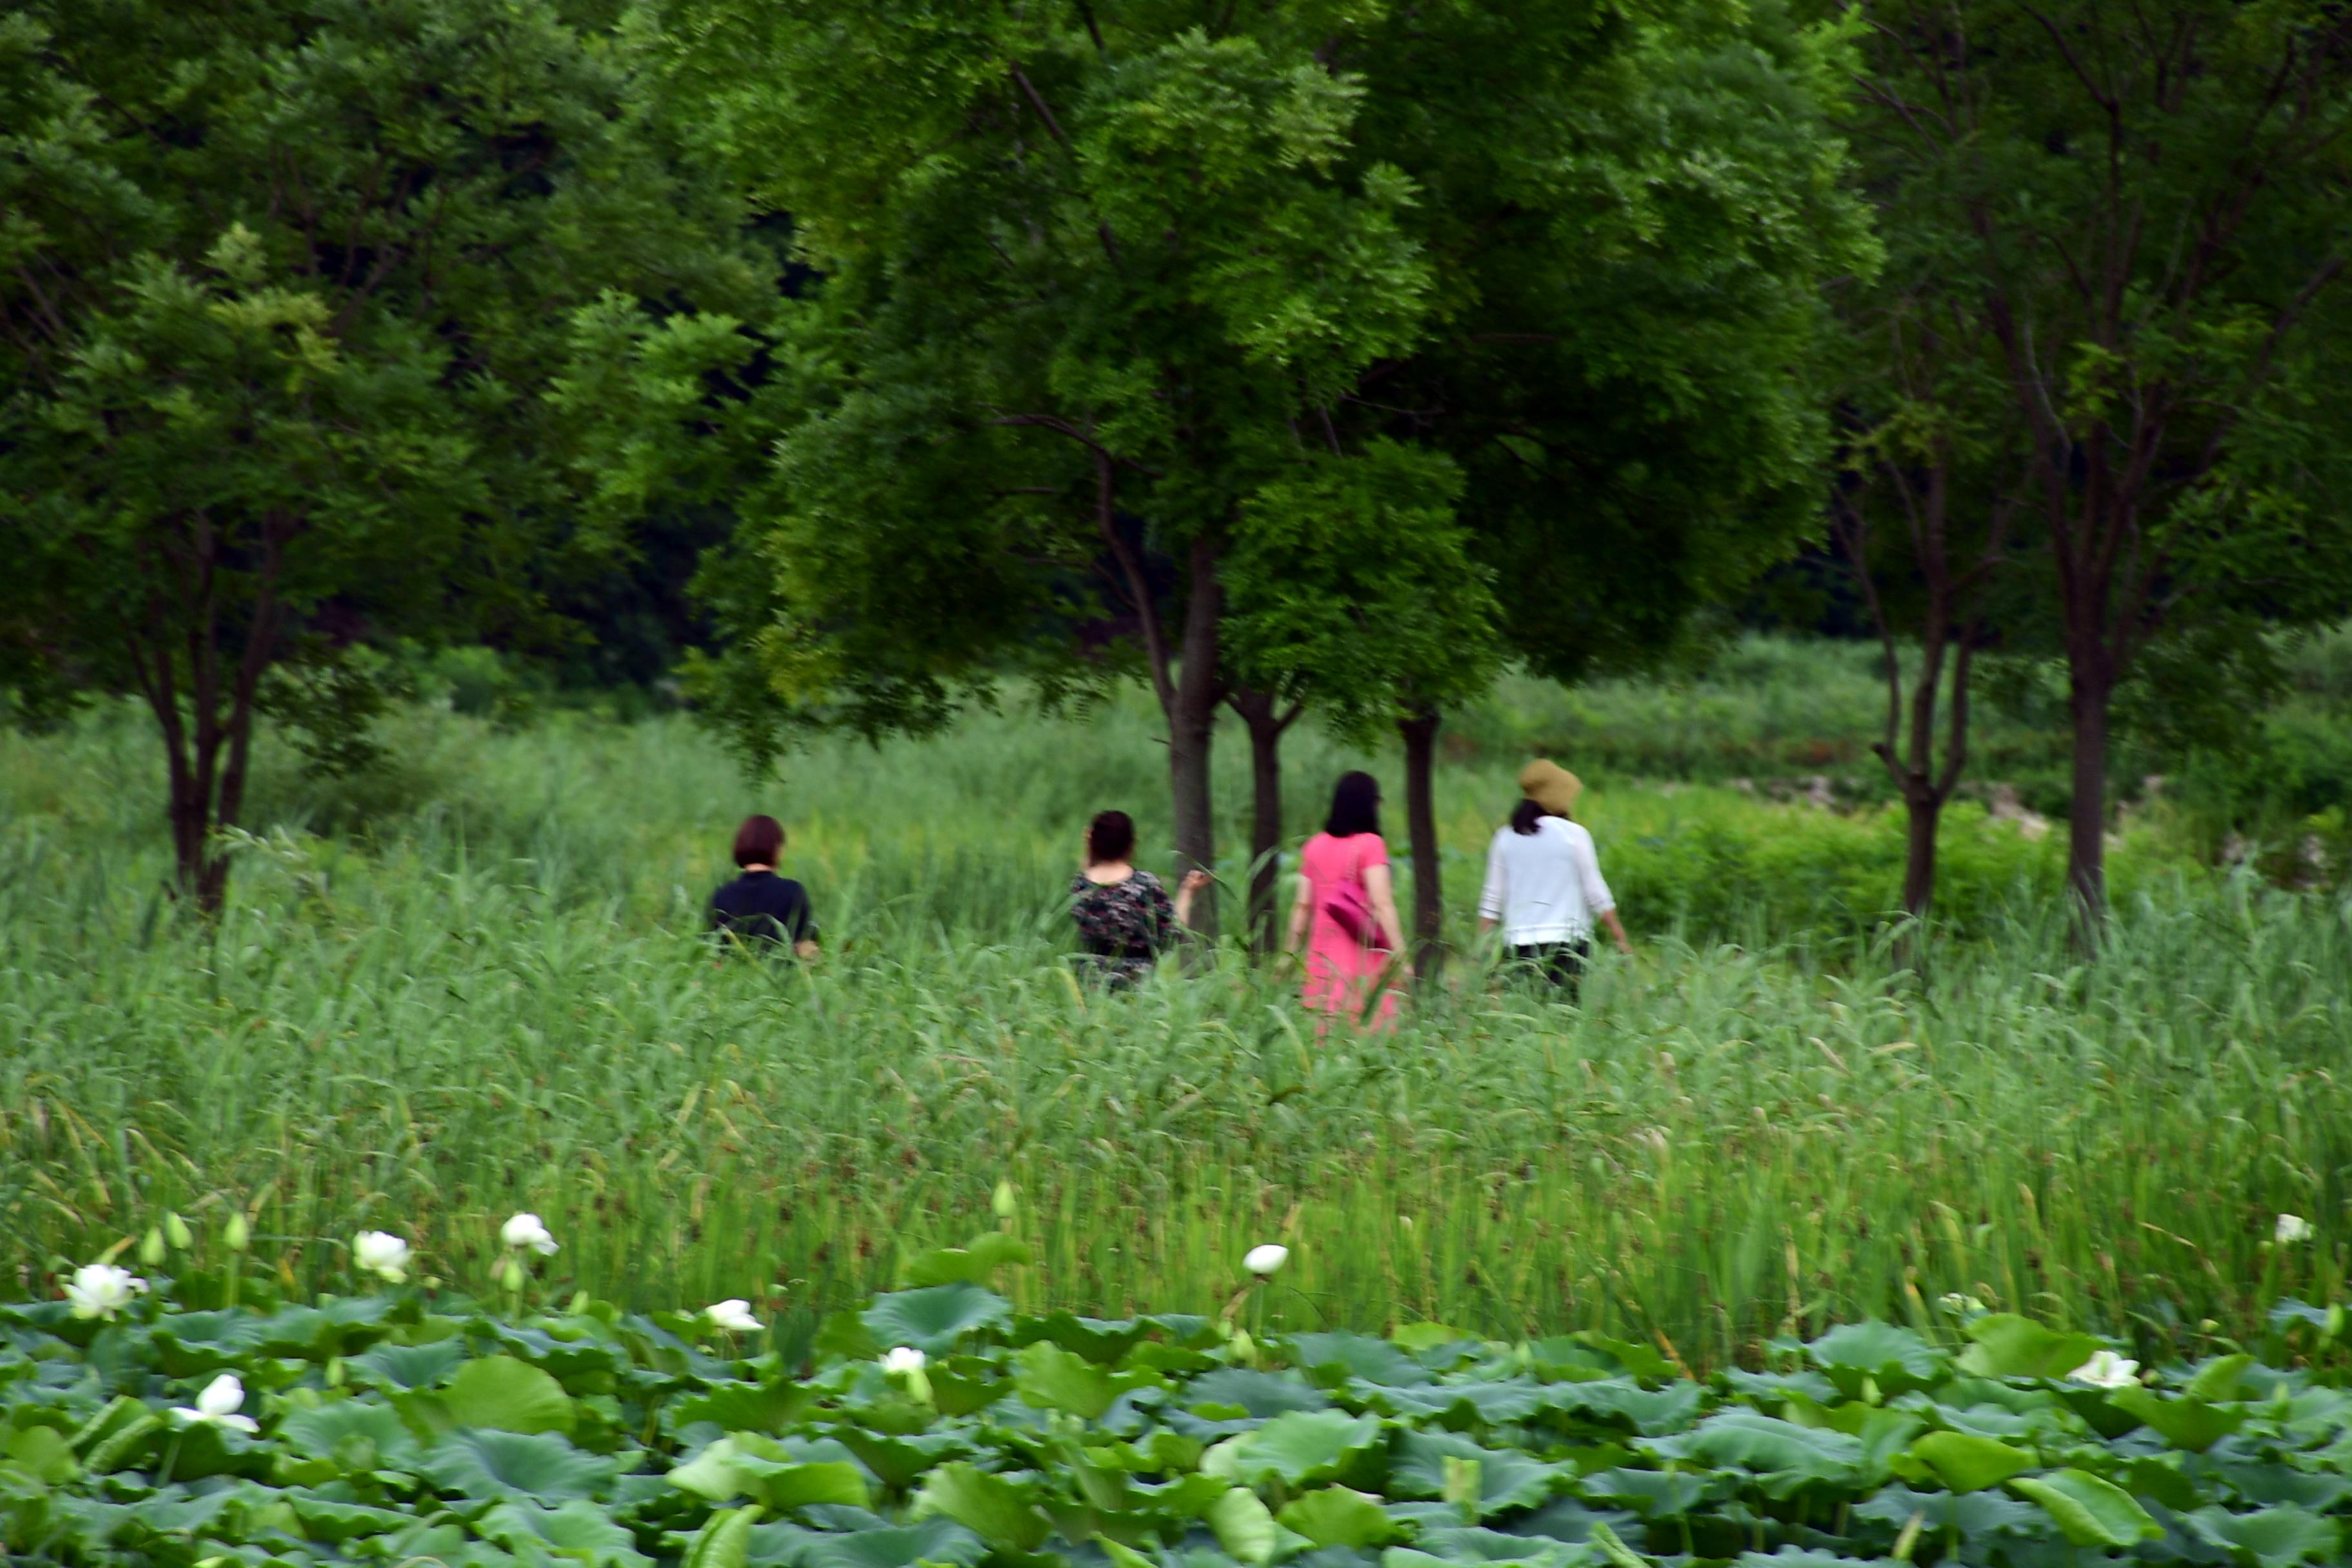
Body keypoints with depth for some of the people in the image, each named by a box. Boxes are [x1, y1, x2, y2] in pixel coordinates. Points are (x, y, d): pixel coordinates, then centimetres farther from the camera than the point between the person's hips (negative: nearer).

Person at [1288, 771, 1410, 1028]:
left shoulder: (1314, 846, 11)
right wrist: (1400, 955, -13)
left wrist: (1290, 954, 18)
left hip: (1322, 958, 6)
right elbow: (1382, 905, -13)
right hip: (1363, 957, -6)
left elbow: (1302, 906, 11)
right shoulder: (1370, 845, -5)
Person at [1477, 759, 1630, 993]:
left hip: (1519, 945, 3)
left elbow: (1492, 901, 8)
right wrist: (1621, 939, 8)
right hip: (1567, 939, -3)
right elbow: (1596, 894, 0)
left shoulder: (1506, 838, 7)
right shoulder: (1573, 834, -2)